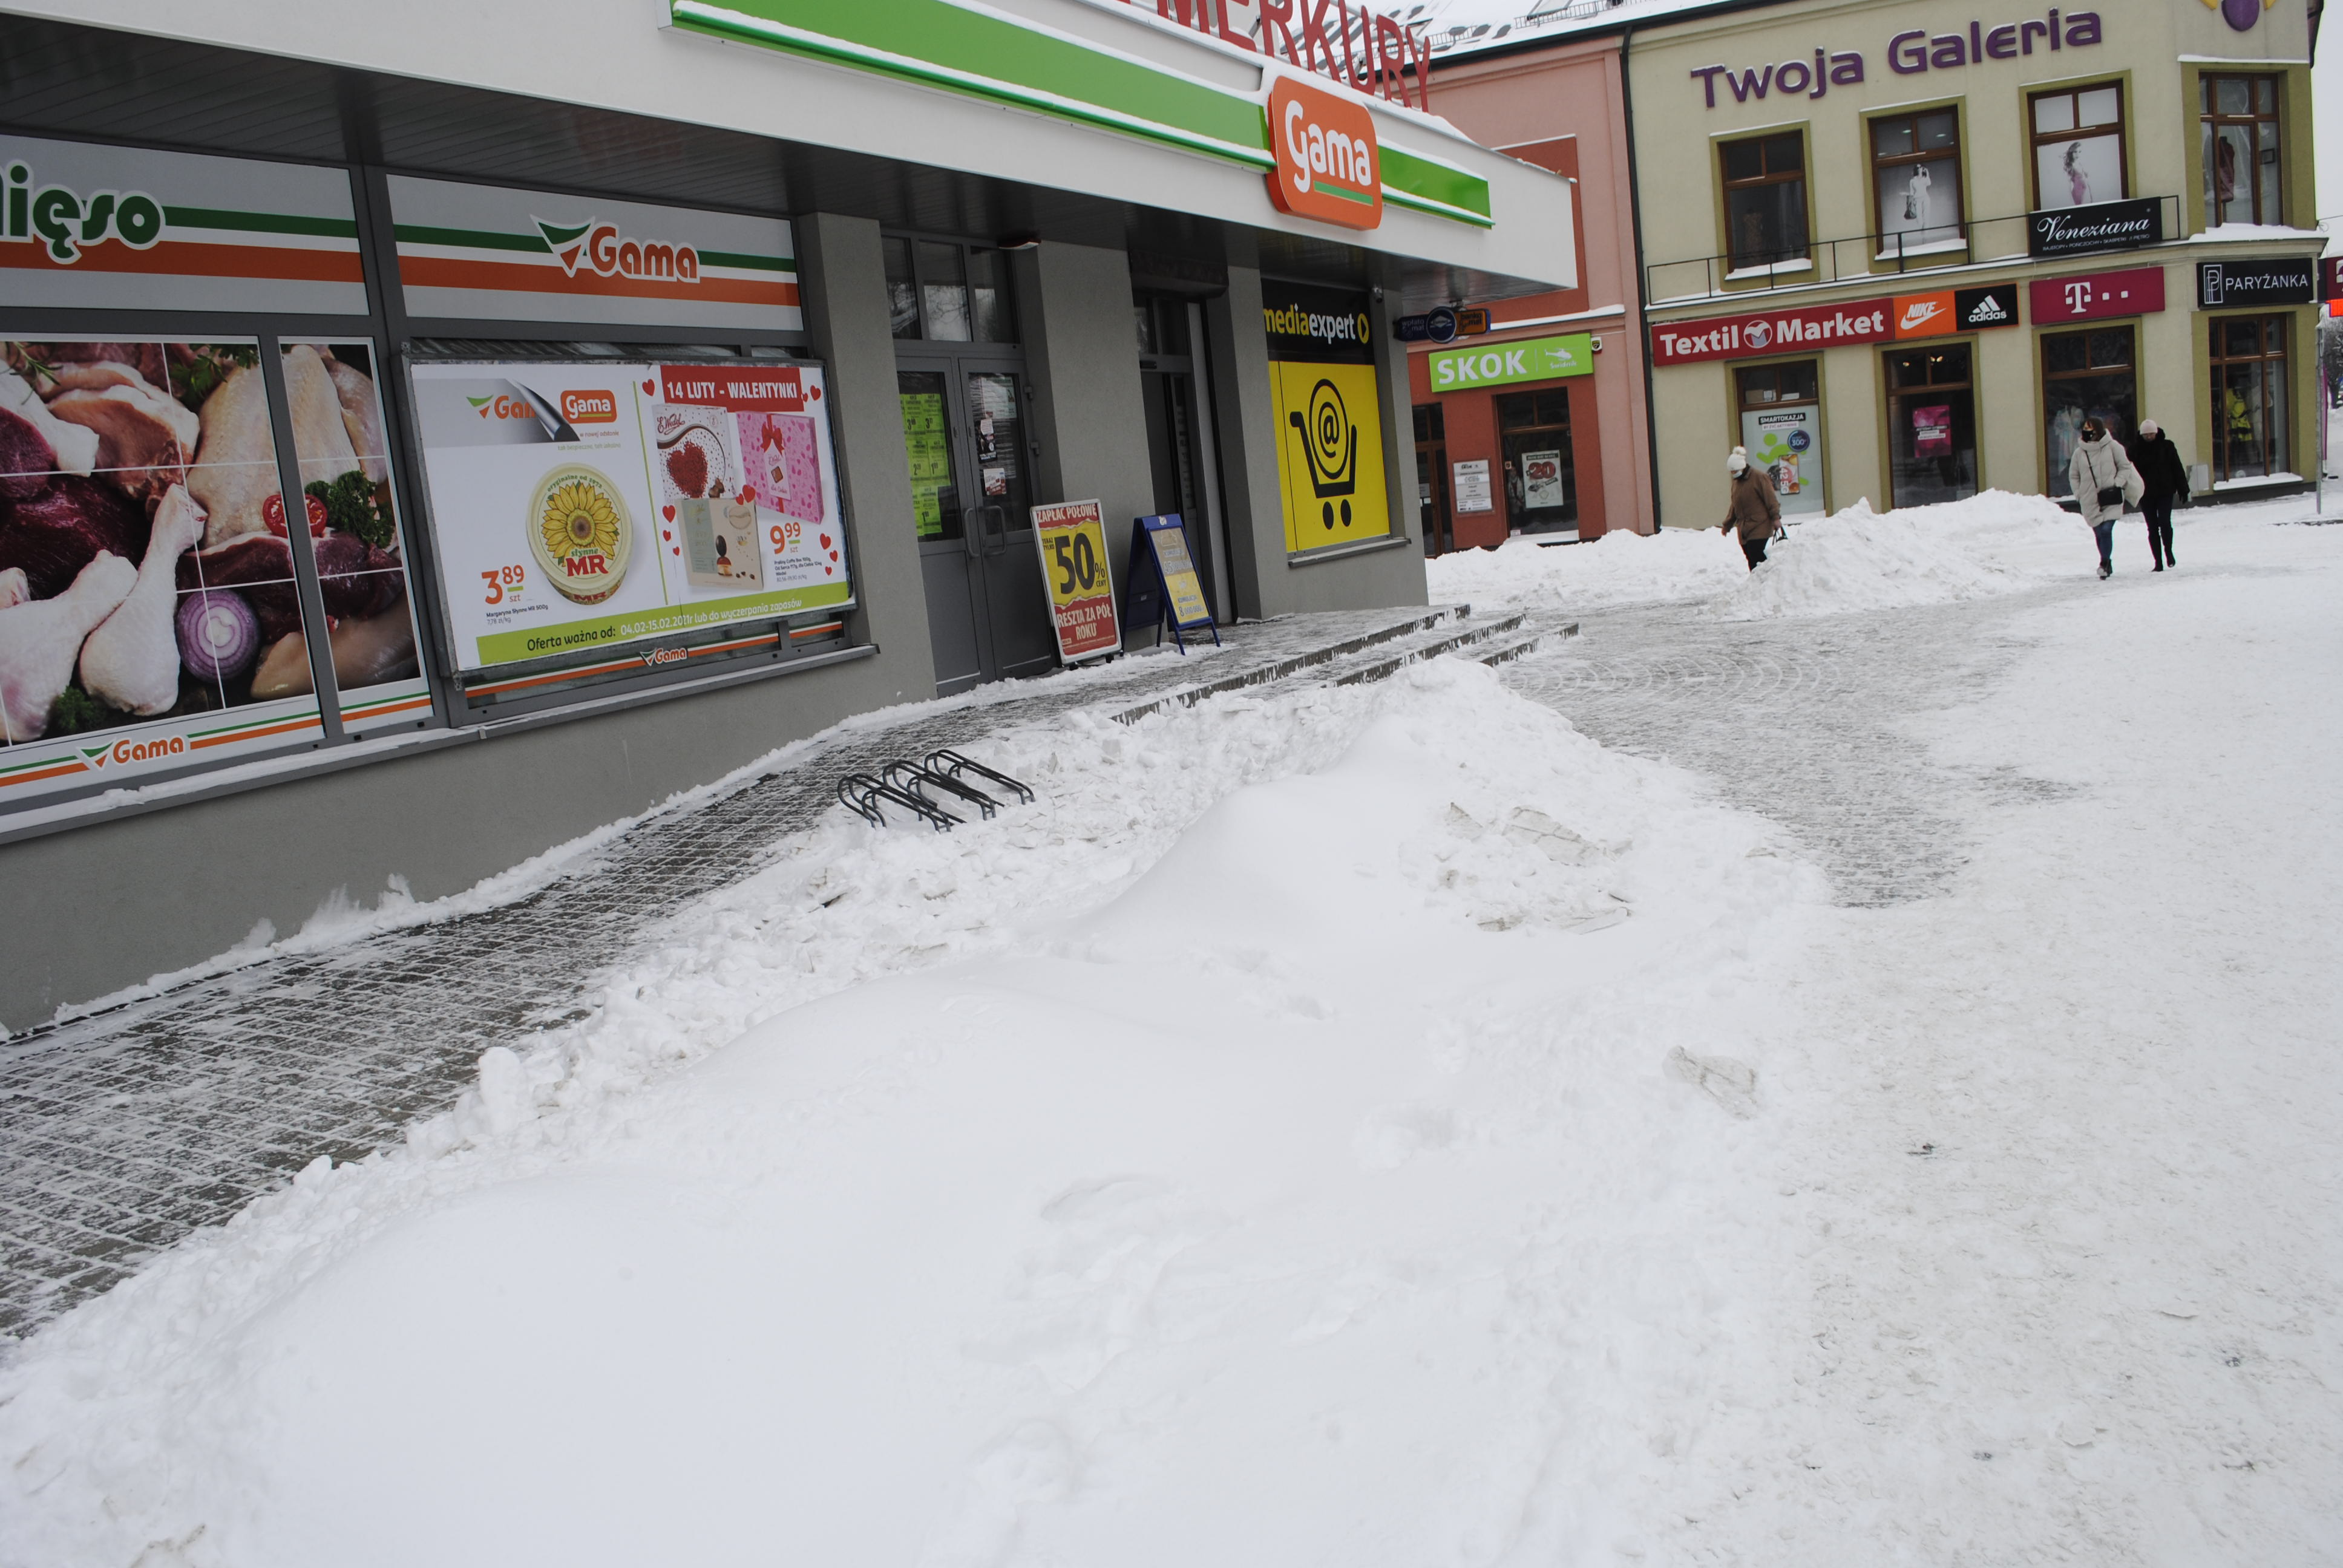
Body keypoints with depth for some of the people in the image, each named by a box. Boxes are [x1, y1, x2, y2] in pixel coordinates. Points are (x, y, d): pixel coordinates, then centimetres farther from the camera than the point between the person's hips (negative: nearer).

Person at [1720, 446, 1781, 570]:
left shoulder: (1758, 477, -7)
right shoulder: (1736, 482, 17)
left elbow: (1771, 499, -8)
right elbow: (1734, 506, 24)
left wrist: (1775, 518, -12)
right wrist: (1727, 525, 23)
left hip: (1760, 527, -7)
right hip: (1744, 529, 7)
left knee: (1756, 556, -16)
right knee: (1750, 557, 3)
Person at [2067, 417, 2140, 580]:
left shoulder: (2112, 446, -1)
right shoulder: (2079, 452, 6)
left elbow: (2125, 467, 6)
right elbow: (2073, 476, 15)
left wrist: (2117, 484, -6)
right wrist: (2079, 494, 6)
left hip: (2111, 499, -3)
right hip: (2090, 501, 3)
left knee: (2107, 530, -17)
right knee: (2100, 533, 7)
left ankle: (2105, 564, -15)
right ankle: (2108, 566, 21)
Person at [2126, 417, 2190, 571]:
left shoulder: (2167, 446, 2)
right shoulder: (2136, 449, 2)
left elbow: (2178, 469, 4)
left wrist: (2183, 490, 3)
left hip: (2165, 492, -1)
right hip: (2146, 495, 1)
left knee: (2164, 522, -13)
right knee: (2153, 528, 3)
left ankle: (2168, 551, 12)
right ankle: (2158, 561, 7)